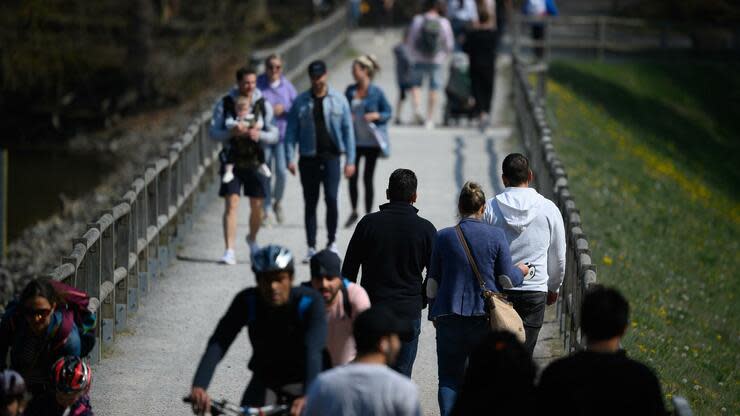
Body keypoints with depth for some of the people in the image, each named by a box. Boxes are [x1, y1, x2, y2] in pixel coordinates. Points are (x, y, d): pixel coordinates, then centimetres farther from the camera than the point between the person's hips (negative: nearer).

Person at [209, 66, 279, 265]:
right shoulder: (224, 104, -4)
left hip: (255, 161, 2)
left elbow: (273, 135, -1)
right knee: (231, 204, -11)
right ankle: (229, 251, -13)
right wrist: (231, 132, -24)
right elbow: (213, 132, -5)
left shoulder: (263, 105, 0)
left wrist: (259, 134, -22)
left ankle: (252, 239, 36)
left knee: (257, 207, 8)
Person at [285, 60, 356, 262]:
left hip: (331, 156, -1)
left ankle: (331, 242, 6)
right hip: (308, 158, 1)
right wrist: (290, 158, -4)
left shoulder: (338, 100, 5)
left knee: (331, 198, -12)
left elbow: (348, 130, 5)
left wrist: (350, 160, -1)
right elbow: (291, 131, 6)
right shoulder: (300, 102, 6)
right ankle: (311, 248, 9)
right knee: (310, 203, 4)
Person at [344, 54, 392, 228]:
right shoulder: (350, 90, 5)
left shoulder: (376, 92, -7)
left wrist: (376, 115, -20)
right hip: (354, 140, 3)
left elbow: (388, 112, -2)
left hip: (371, 141, -3)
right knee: (352, 177, 2)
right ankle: (354, 212, 21)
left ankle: (368, 215, 12)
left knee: (368, 178, 2)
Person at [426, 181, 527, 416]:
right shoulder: (496, 237, -5)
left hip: (449, 317, 0)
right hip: (485, 317, 0)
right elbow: (507, 280, -1)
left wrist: (434, 314, 17)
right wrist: (521, 272, 20)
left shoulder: (444, 237, -1)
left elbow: (432, 284, 4)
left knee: (449, 378, 5)